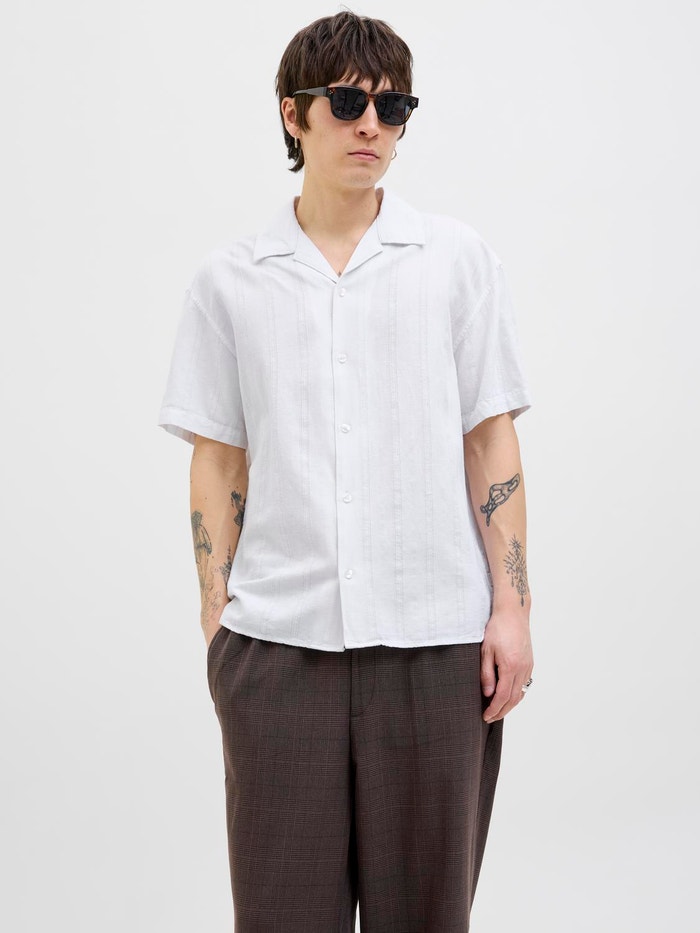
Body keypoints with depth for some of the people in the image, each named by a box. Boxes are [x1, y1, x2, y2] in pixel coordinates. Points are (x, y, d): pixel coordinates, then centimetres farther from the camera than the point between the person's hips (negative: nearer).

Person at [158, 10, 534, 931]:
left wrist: (512, 607, -1)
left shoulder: (457, 257, 6)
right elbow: (217, 459, 8)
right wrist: (215, 612, 2)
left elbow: (491, 441, 4)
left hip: (435, 635, 0)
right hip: (277, 637, 0)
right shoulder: (228, 279, 7)